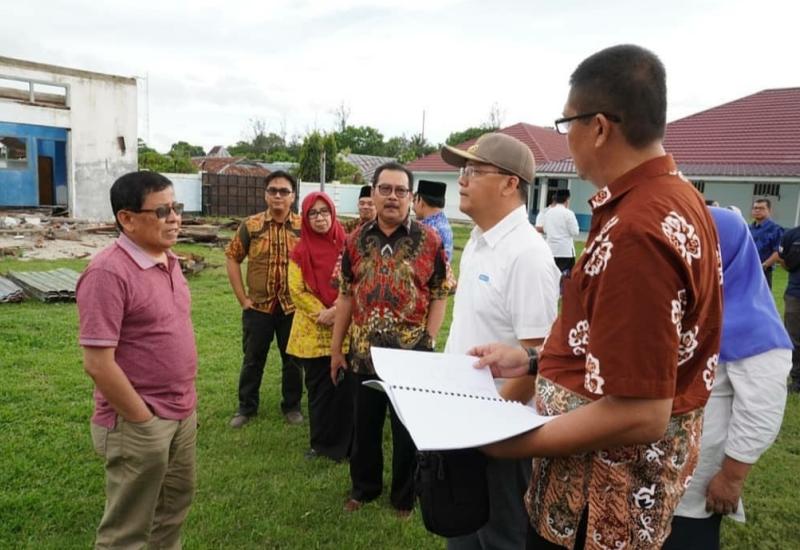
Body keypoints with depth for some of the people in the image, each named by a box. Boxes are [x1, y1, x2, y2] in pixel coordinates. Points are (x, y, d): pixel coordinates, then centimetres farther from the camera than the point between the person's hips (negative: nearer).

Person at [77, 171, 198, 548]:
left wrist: (186, 402, 12)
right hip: (139, 425, -7)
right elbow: (97, 363, -23)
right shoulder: (108, 273, -22)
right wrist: (144, 420, -15)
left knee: (174, 507, 24)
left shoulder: (168, 261, 4)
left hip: (182, 415, 8)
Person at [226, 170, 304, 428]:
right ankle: (246, 407, 30)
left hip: (293, 307, 0)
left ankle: (292, 406, 30)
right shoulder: (251, 225, -4)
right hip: (258, 306, 0)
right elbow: (232, 258, 2)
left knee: (293, 359, 12)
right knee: (253, 359, 12)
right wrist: (242, 298, -2)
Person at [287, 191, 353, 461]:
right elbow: (296, 290, -3)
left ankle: (344, 443, 17)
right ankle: (321, 442, 26)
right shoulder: (300, 251, 0)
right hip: (313, 329, 1)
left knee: (345, 386, 1)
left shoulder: (346, 245, 0)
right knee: (318, 388, 10)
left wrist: (339, 309, -15)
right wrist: (321, 312, -13)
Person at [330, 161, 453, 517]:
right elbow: (346, 295, 7)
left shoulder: (429, 240, -6)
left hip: (410, 353, -2)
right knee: (364, 426, 17)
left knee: (407, 429, 12)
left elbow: (440, 295, -3)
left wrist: (428, 342, -11)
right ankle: (363, 487, 40)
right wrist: (336, 347, 7)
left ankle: (404, 496, 34)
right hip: (364, 353, 3)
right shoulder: (356, 239, 3)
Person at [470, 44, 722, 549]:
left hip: (603, 492, -9)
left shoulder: (635, 229, -29)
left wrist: (514, 443, -20)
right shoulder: (676, 198, 4)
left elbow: (640, 414, -29)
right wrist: (535, 361, 11)